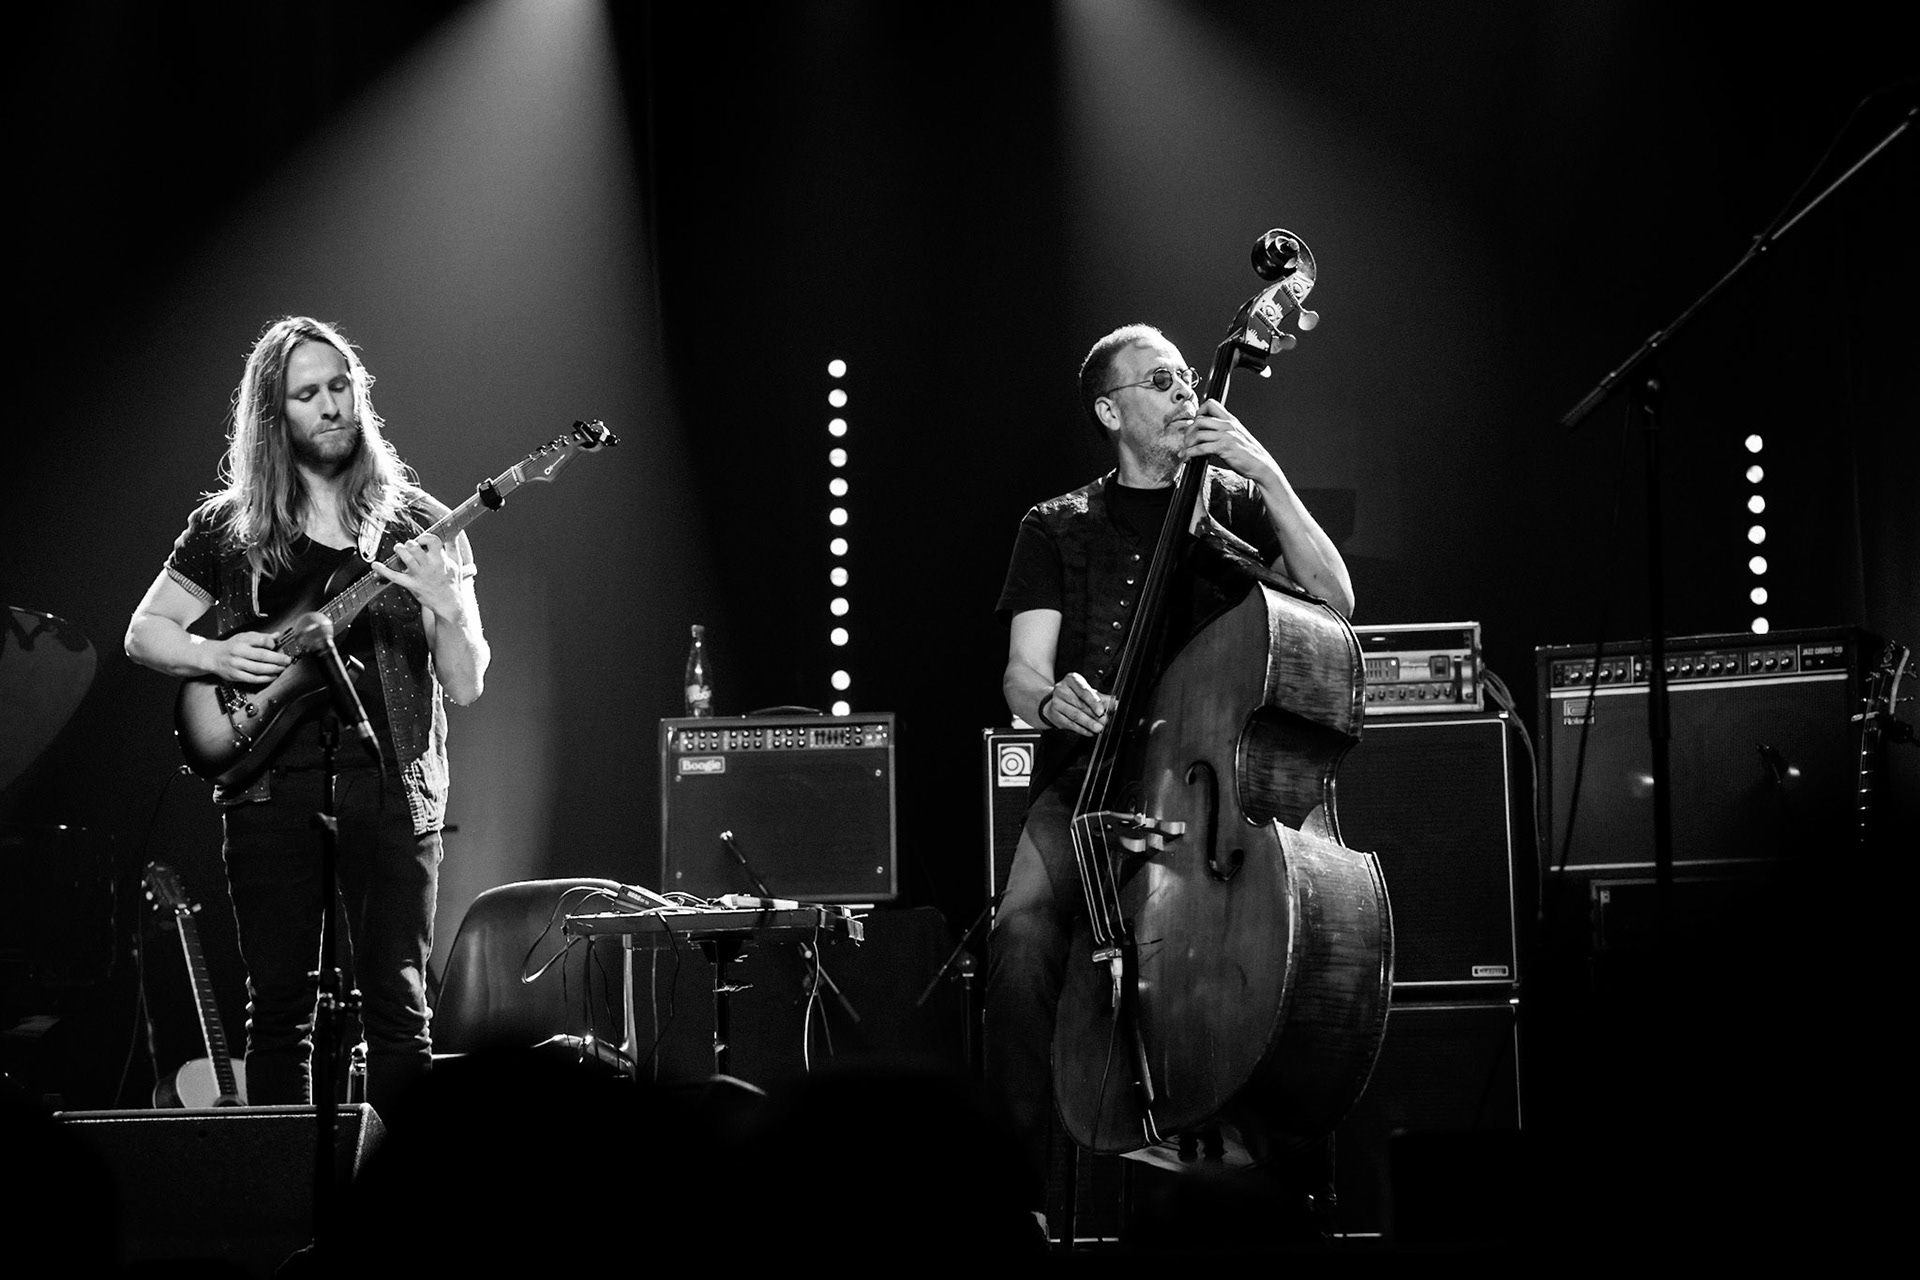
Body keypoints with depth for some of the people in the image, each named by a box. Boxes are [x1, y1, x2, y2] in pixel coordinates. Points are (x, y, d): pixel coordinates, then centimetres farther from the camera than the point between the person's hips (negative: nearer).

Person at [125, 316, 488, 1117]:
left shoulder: (418, 528, 6)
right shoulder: (228, 529, 8)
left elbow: (466, 687, 3)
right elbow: (144, 632, 16)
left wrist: (445, 606, -16)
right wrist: (217, 656, -3)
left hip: (391, 786, -1)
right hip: (271, 787, 1)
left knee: (396, 1007, -5)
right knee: (278, 1009, 2)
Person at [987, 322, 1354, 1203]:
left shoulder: (1235, 505, 17)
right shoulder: (1059, 529, 17)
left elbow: (1334, 603, 1)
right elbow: (1022, 673, 7)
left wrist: (1267, 474, -7)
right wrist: (1051, 696, -18)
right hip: (1088, 778, 0)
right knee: (1024, 934, -32)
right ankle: (1033, 1173, -22)